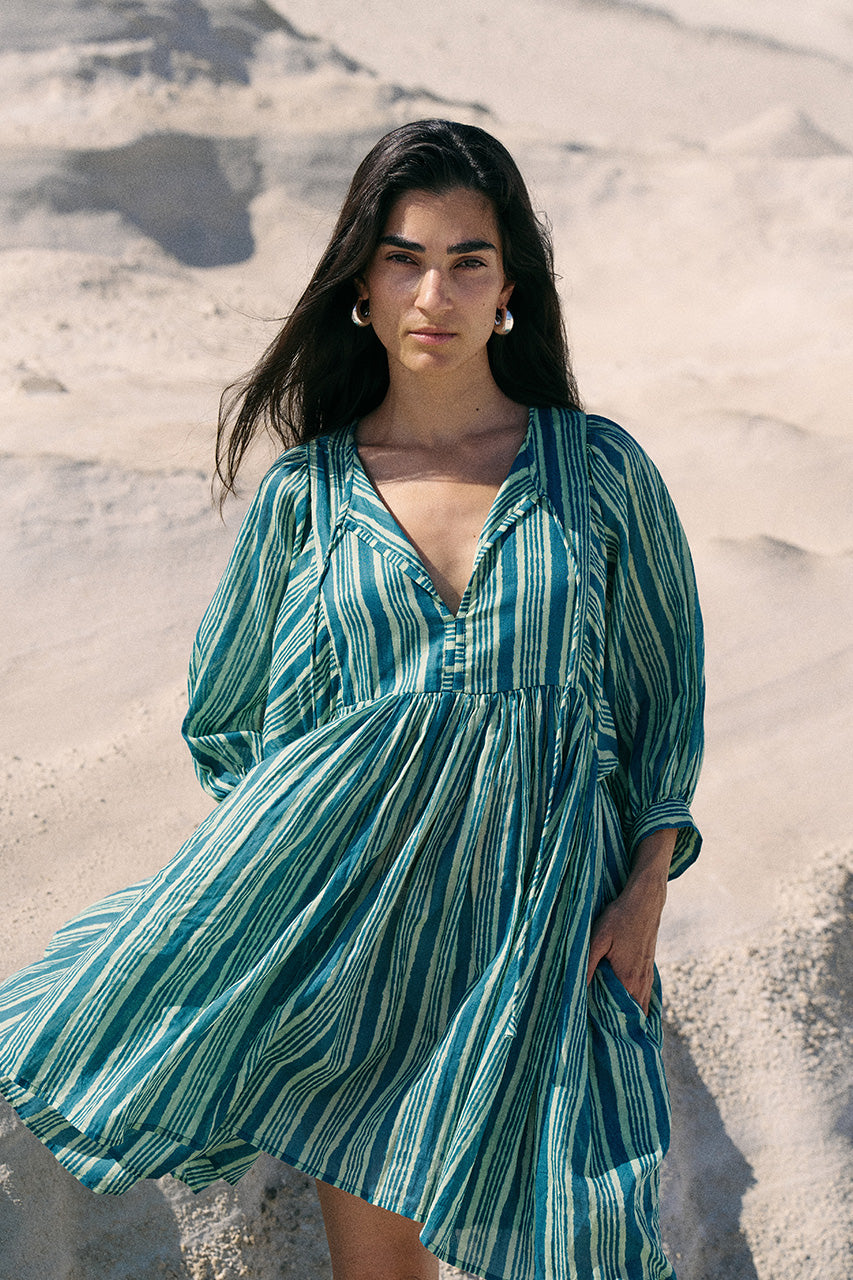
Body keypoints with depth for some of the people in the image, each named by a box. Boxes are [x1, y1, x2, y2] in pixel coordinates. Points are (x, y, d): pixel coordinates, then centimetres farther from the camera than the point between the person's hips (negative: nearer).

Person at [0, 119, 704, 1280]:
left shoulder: (599, 469, 0)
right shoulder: (305, 490, 2)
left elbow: (667, 682, 7)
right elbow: (235, 702, 14)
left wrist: (648, 881, 0)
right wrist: (272, 850, 7)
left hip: (537, 905, 0)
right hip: (346, 895, 1)